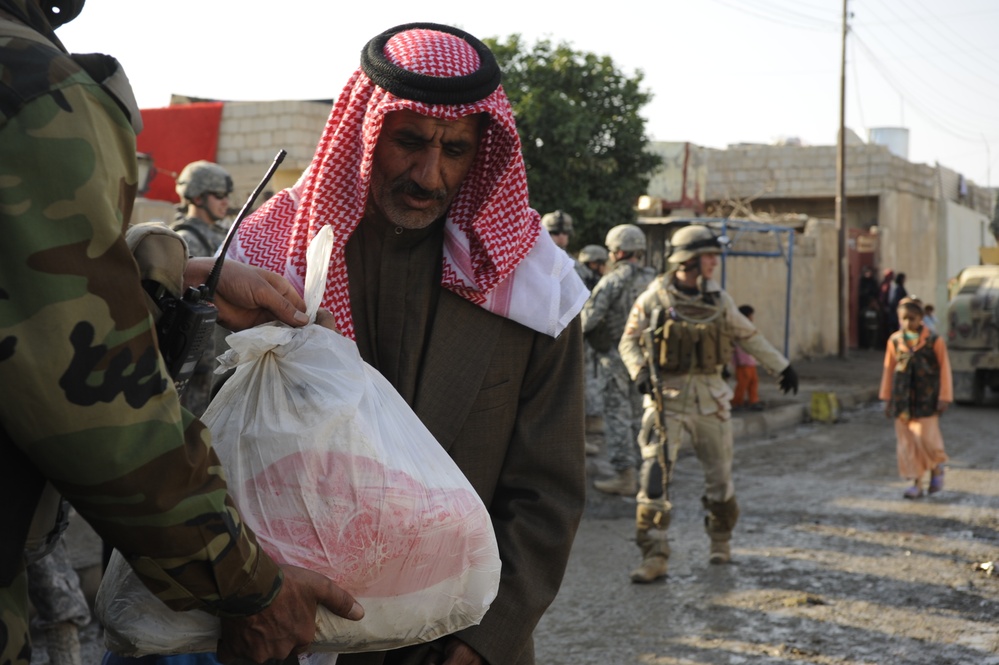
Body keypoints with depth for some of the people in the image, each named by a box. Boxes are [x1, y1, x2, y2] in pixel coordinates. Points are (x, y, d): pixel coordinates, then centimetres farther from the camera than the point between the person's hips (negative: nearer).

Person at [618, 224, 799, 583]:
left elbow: (748, 335, 17)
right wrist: (641, 374, -15)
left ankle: (720, 539, 35)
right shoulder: (654, 298, -5)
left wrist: (782, 366, 22)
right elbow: (629, 342, 1)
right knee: (655, 474, -12)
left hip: (709, 396, 4)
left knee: (719, 472, 11)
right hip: (666, 396, -3)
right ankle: (654, 557, -10)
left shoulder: (717, 298, 5)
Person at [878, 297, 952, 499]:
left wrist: (944, 397, -4)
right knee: (907, 442, 3)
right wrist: (887, 398, 11)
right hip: (903, 399, 3)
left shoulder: (934, 341, -5)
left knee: (926, 438, -8)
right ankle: (917, 483, 11)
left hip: (926, 399, -3)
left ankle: (937, 469, 22)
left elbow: (944, 369, -1)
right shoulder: (895, 341, 3)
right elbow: (889, 370, 10)